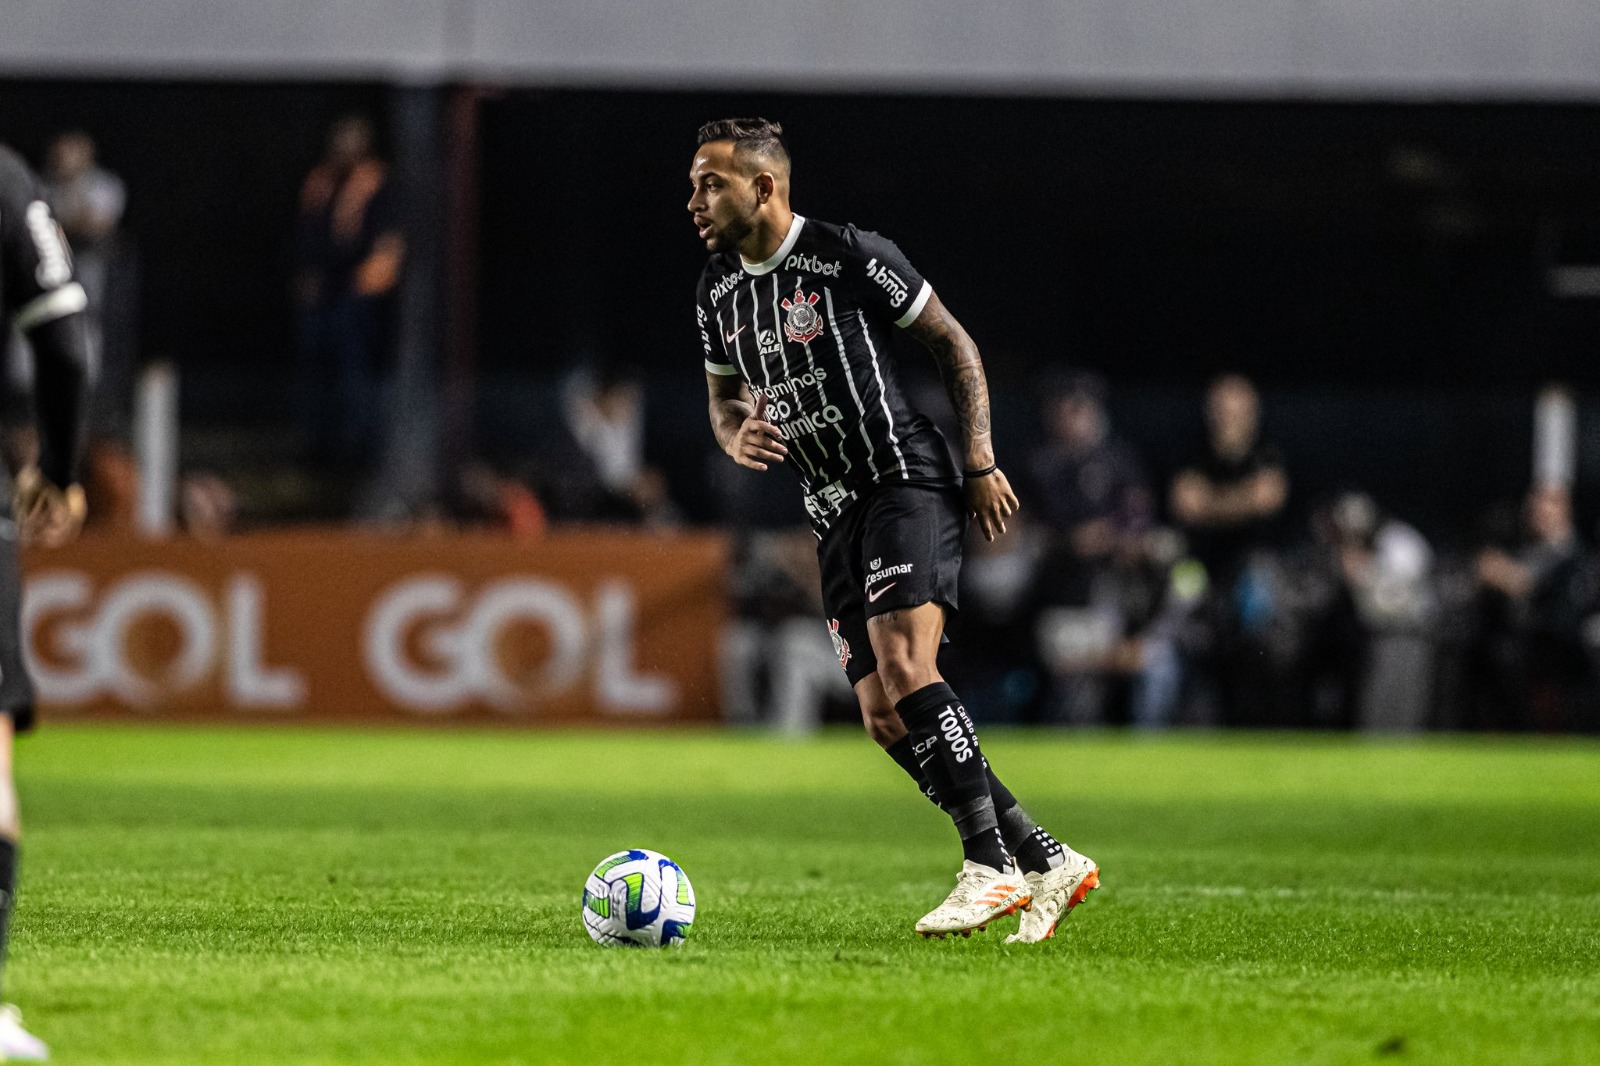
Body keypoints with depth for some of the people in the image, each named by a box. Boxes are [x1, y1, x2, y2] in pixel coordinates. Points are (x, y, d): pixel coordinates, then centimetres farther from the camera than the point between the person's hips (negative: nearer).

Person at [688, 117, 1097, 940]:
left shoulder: (849, 256, -10)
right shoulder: (718, 292, 10)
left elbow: (952, 342, -2)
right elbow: (723, 398, 22)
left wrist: (981, 461, -7)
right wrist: (736, 439, -2)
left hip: (907, 481, -7)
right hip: (835, 516, 7)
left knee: (903, 664, -25)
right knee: (883, 715, -2)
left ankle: (989, 867, -21)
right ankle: (1048, 862, 7)